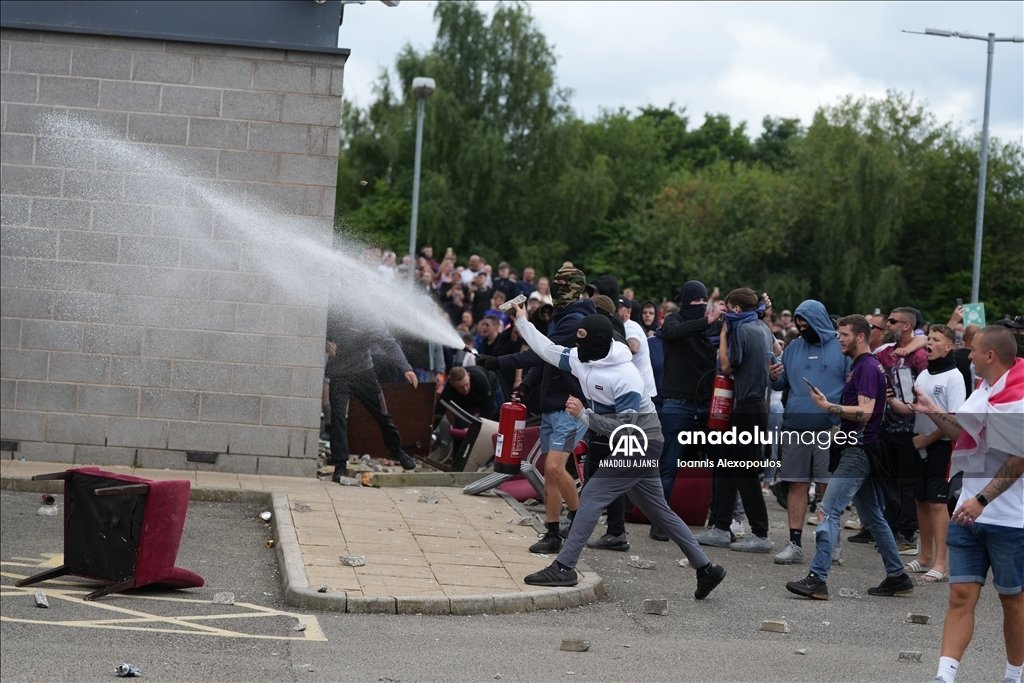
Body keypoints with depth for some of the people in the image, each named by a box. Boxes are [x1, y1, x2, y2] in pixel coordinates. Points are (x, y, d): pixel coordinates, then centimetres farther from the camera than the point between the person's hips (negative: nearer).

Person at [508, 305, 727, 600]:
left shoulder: (625, 378, -25)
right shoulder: (582, 359, -2)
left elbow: (625, 429, -26)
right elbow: (547, 349, 13)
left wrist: (583, 414, -26)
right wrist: (522, 321, 15)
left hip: (639, 446, -9)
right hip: (624, 446, 9)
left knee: (592, 496, -13)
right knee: (658, 509, 12)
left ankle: (564, 567, -11)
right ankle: (705, 568, 17)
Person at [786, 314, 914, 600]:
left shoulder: (867, 368, -14)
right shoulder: (861, 365, 18)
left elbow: (864, 411, -24)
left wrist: (829, 407, -24)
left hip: (859, 450, -11)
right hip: (859, 449, 11)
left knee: (829, 510, -15)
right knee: (872, 515, 14)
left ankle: (817, 579, -19)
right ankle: (897, 577, 19)